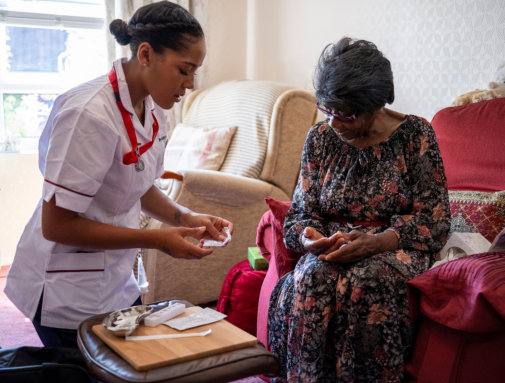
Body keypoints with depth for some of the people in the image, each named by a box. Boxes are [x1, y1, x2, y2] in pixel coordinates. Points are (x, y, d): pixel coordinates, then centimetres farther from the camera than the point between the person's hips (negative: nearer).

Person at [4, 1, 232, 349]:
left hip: (117, 282, 8)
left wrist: (185, 218, -4)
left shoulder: (152, 109, -1)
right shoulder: (91, 114, -26)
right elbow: (56, 225, -23)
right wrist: (155, 239, -23)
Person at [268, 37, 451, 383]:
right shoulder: (320, 138, 7)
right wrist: (308, 236, -15)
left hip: (394, 248, -2)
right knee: (313, 278, -31)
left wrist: (374, 242, -23)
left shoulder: (414, 134, -3)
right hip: (333, 249, 3)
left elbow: (435, 221, -7)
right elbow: (301, 212, 10)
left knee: (364, 281, -35)